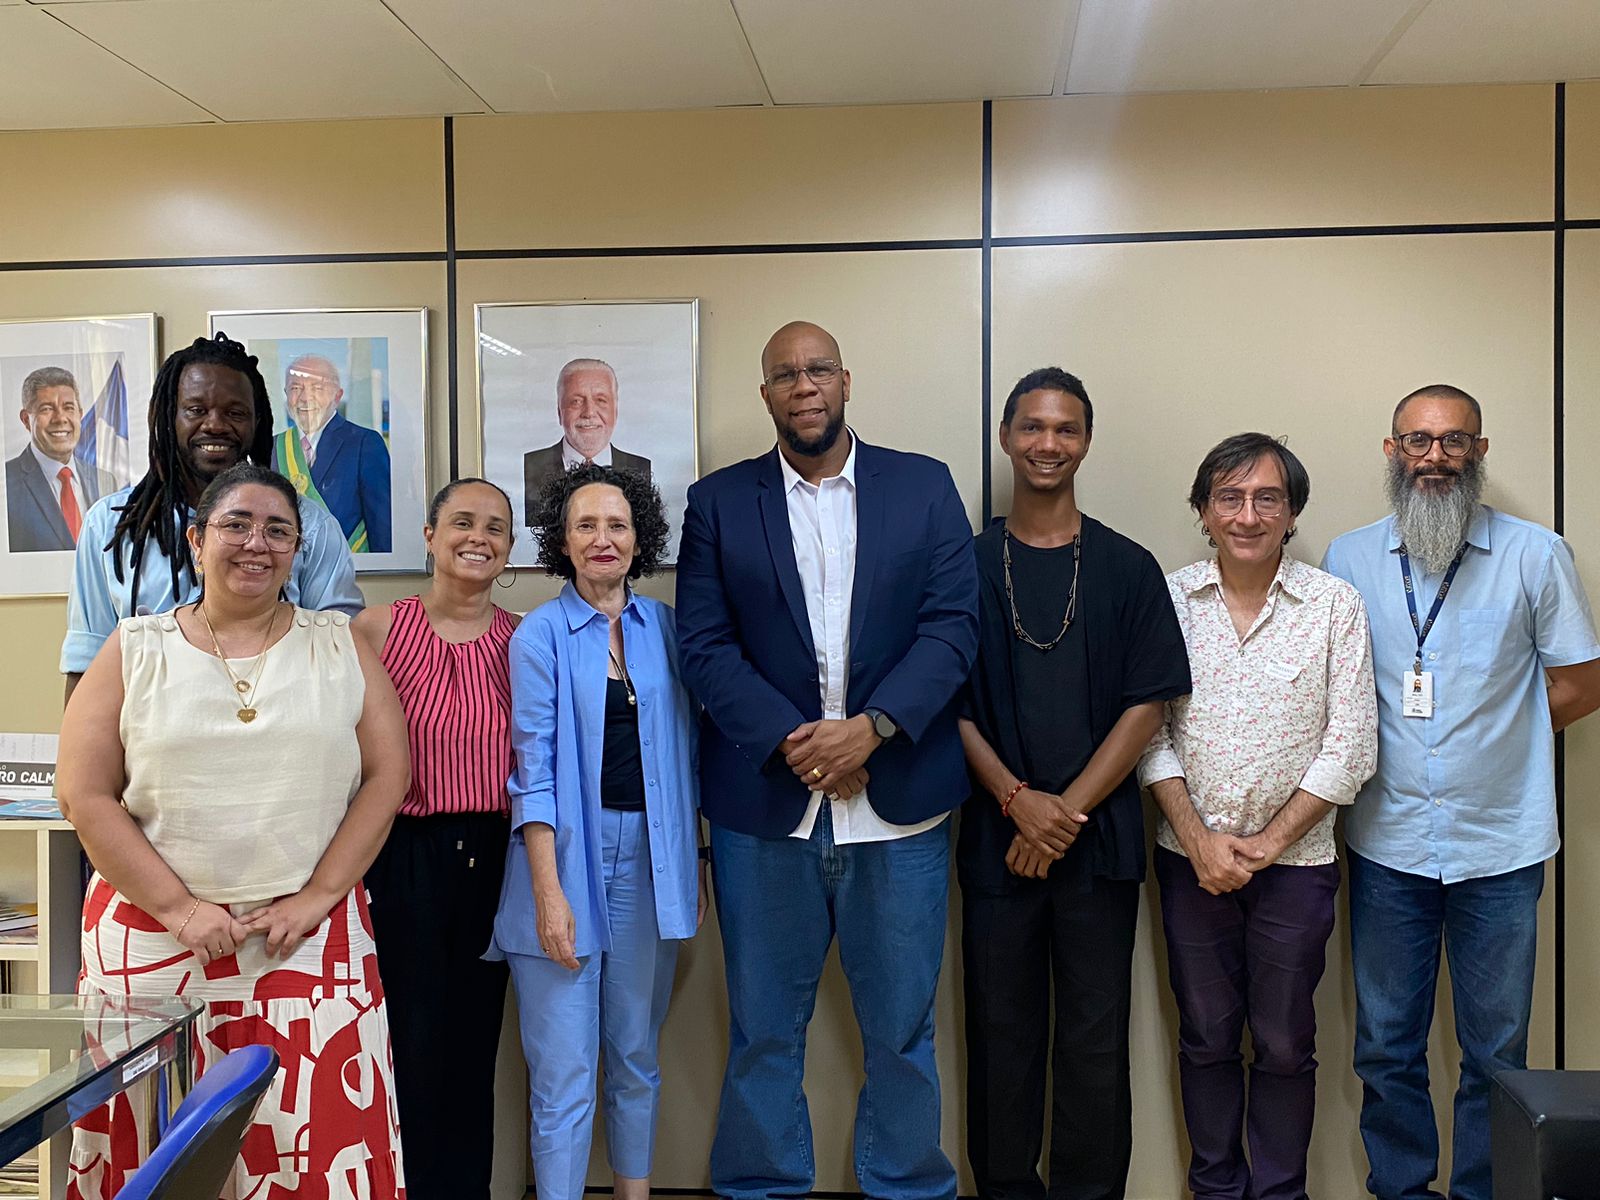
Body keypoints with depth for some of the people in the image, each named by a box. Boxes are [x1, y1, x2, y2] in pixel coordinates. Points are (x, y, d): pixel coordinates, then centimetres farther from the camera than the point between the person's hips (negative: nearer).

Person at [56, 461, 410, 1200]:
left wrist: (317, 896, -7)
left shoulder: (339, 647, 7)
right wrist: (178, 908, -8)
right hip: (155, 936, 0)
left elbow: (387, 774, 2)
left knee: (320, 1123, -3)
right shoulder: (134, 651, 6)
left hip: (310, 937, 0)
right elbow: (85, 795, 0)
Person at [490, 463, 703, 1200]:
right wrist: (549, 892, -13)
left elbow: (684, 753, 9)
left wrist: (695, 863, 7)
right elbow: (534, 767, -8)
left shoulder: (664, 628, 6)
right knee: (564, 1073, 0)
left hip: (649, 858, 3)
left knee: (637, 1057, 15)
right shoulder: (541, 633, -4)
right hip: (568, 853, -3)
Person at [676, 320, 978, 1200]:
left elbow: (952, 624, -2)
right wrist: (791, 742, -14)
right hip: (764, 804, 0)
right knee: (764, 1032, 10)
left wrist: (871, 728, -15)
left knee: (903, 1030, 10)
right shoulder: (718, 501, 6)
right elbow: (706, 645, -1)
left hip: (898, 796, 0)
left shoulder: (924, 486, 6)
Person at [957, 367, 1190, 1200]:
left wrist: (1068, 809, -9)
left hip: (1100, 839, 0)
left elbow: (1146, 705, -1)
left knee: (1096, 1040, 6)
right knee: (1001, 1034, 8)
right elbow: (950, 700, 1)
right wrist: (1018, 799, -11)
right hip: (996, 839, 0)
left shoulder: (1127, 567, 4)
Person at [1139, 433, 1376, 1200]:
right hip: (1191, 859, 1)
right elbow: (1148, 732, -1)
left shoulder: (1336, 605, -3)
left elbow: (1350, 746, -5)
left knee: (1285, 1046, 9)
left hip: (1295, 859, -1)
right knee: (1205, 1040, 12)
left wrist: (1267, 843, -9)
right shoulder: (1168, 599, -1)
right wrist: (1198, 838, -9)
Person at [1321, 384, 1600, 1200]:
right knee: (1386, 1047, 11)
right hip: (1388, 844, 1)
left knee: (1496, 1054, 10)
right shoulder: (1348, 559, 3)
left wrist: (1494, 732, -2)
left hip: (1502, 846, -1)